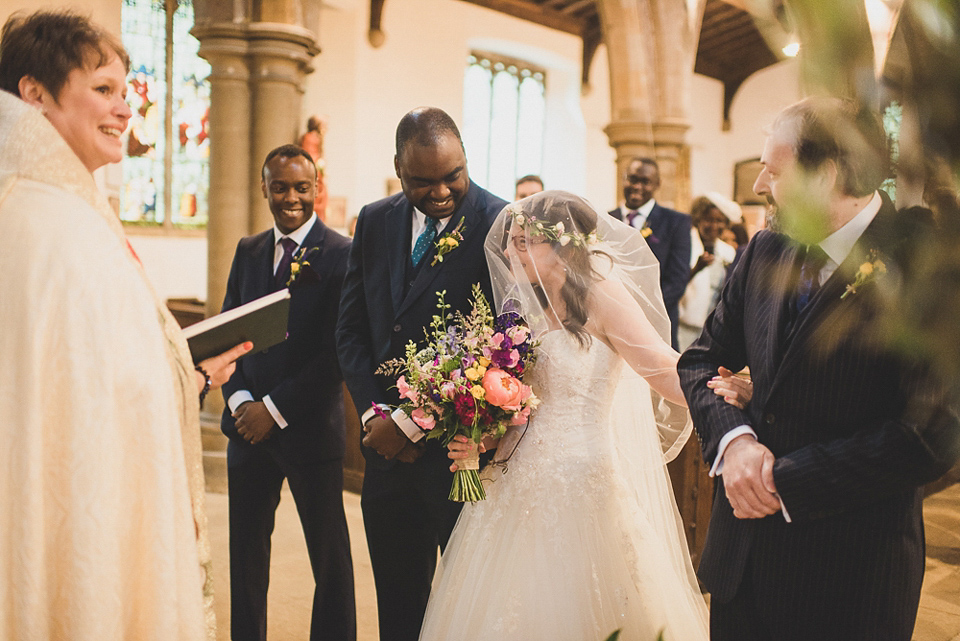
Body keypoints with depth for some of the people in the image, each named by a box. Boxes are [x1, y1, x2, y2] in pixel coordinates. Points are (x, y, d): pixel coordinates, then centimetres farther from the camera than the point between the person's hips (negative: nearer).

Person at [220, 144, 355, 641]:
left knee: (329, 556, 7)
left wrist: (275, 408, -14)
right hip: (248, 427, 5)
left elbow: (340, 349, -13)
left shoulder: (341, 255, -9)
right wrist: (238, 399, -6)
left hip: (310, 428, -5)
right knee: (246, 549, 15)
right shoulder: (247, 251, 10)